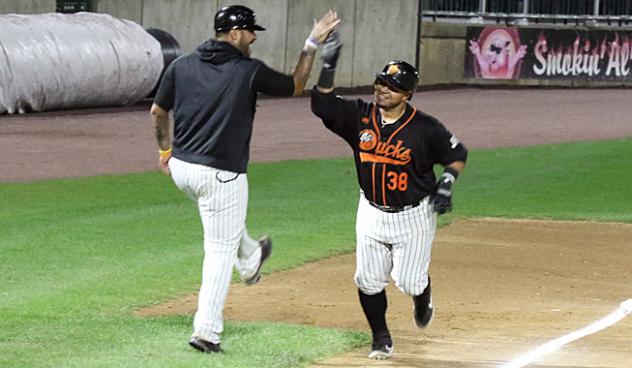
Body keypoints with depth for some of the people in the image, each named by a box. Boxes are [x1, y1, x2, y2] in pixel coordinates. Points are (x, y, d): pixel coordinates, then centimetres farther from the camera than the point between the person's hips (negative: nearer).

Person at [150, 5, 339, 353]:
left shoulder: (181, 66, 0)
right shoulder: (250, 71, -12)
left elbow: (157, 111, 11)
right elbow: (295, 86, 4)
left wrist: (165, 150, 25)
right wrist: (312, 44, 13)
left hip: (181, 168, 6)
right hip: (221, 175, -6)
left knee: (227, 220, 35)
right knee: (220, 250, 3)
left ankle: (250, 260, 58)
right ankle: (206, 331, 2)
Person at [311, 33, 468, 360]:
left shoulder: (425, 128, -15)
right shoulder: (360, 116, -6)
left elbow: (457, 154, -3)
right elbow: (322, 104, -12)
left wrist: (446, 183, -19)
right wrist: (328, 67, -23)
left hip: (413, 215, -3)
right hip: (372, 213, 3)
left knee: (408, 281, -5)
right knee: (368, 280, 2)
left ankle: (422, 297, 34)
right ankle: (381, 340, 22)